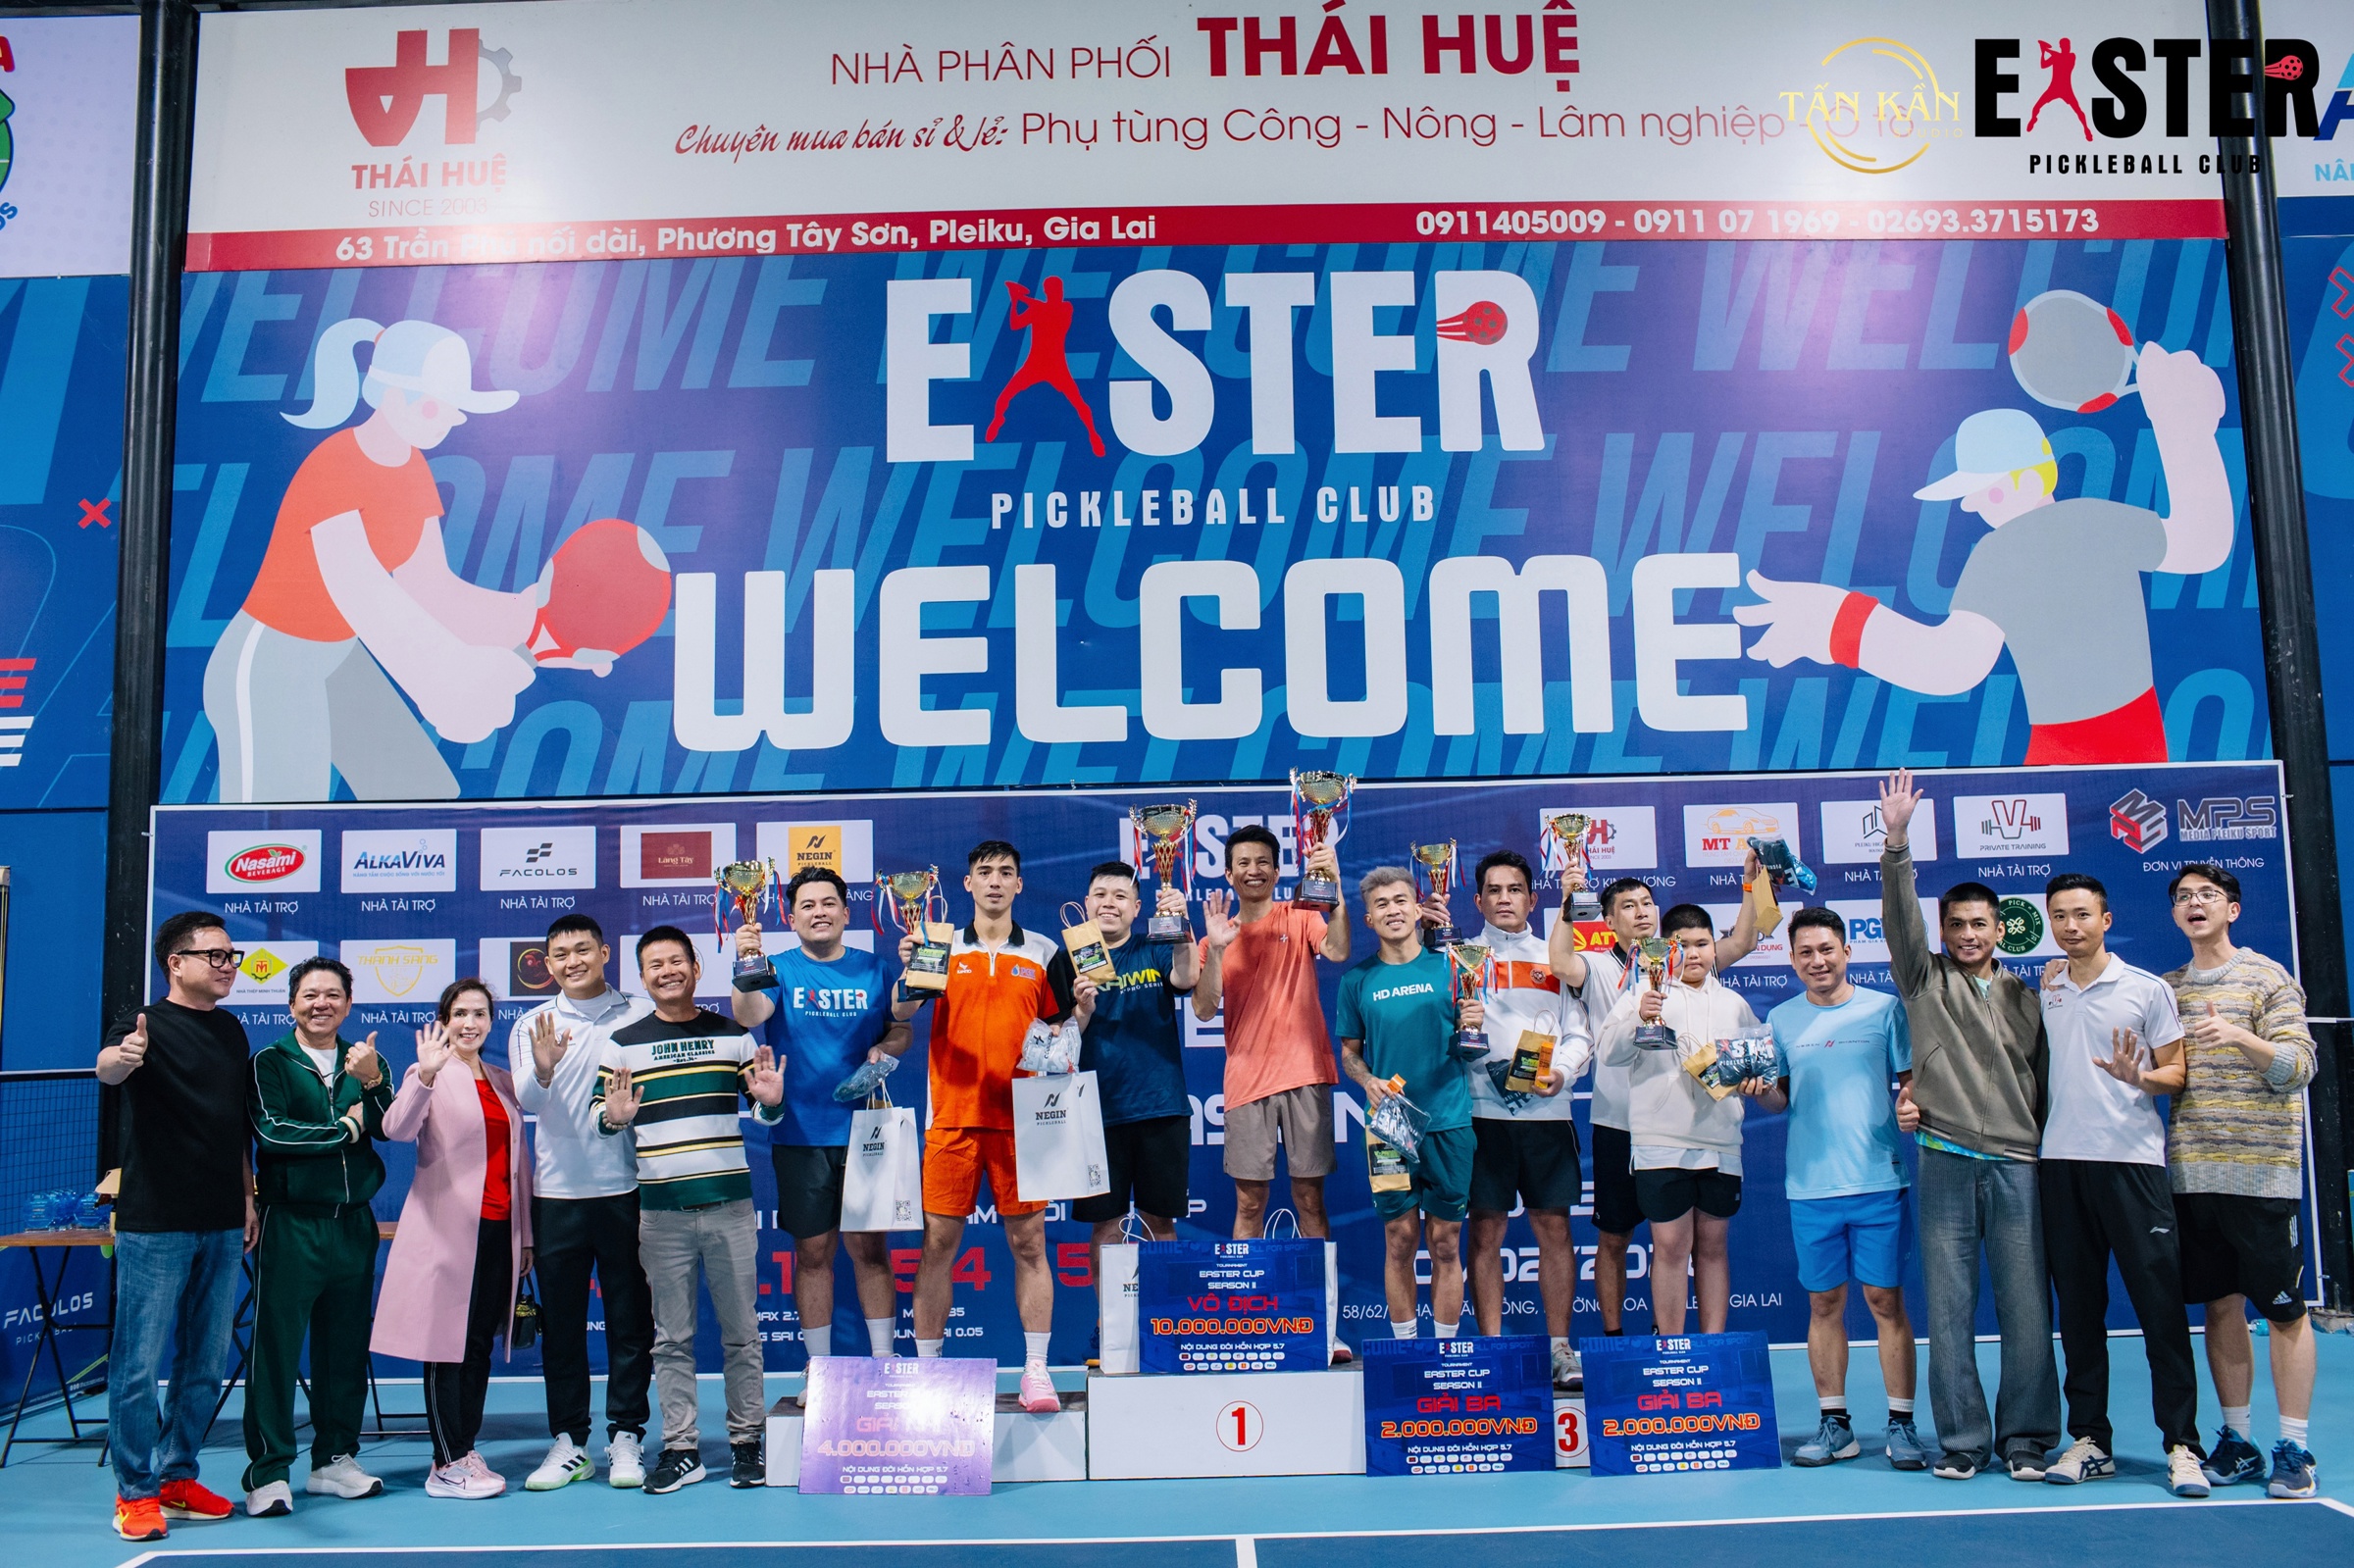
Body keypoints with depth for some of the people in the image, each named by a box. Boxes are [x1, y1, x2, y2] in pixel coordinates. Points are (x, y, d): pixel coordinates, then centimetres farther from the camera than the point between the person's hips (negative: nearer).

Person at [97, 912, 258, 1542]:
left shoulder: (230, 1030, 12)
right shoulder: (147, 1025, -9)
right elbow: (106, 1068, -32)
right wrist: (122, 1057, -55)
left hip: (222, 1225, 7)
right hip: (154, 1226, -6)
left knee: (206, 1363, 12)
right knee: (140, 1362, 0)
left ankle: (176, 1475, 25)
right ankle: (135, 1491, 12)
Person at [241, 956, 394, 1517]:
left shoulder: (367, 1063, 11)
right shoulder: (270, 1062, 0)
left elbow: (388, 1128, -3)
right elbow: (272, 1133, -13)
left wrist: (371, 1082, -20)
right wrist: (347, 1128, -5)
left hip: (352, 1221, 4)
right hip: (291, 1223, -4)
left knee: (347, 1346, 10)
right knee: (276, 1345, -4)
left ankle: (335, 1459, 21)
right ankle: (268, 1472, 3)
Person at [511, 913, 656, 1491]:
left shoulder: (641, 1014, 3)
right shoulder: (532, 1025, 8)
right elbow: (526, 1102, -6)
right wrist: (543, 1070, -25)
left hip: (626, 1188, -1)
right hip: (556, 1191, 2)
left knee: (631, 1318, 3)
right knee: (561, 1321, 7)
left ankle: (627, 1437, 13)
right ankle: (568, 1442, 16)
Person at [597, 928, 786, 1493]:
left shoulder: (734, 1036, 7)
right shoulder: (623, 1043, 6)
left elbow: (765, 1114, 12)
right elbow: (602, 1122, 8)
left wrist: (771, 1102, -10)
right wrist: (613, 1118, -13)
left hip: (730, 1203, 0)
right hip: (661, 1209, 0)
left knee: (741, 1331, 5)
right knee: (672, 1337, 5)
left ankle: (747, 1442, 14)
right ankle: (680, 1448, 14)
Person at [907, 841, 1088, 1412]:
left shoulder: (1044, 952, 7)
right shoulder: (941, 948, 6)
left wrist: (1083, 1009, -8)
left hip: (1021, 1119, 0)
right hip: (953, 1116, 0)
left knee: (1029, 1243, 2)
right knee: (937, 1243, 4)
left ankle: (1036, 1370, 10)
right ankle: (926, 1369, 16)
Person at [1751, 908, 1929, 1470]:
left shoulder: (1884, 1008, 4)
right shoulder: (1781, 1019, 9)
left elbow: (1913, 1082, 6)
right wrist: (1759, 1090, -7)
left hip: (1878, 1179, -2)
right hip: (1810, 1186, 2)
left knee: (1886, 1301, 0)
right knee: (1823, 1303, 6)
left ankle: (1902, 1425, 9)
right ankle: (1834, 1424, 16)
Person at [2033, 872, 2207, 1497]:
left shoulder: (2148, 989, 1)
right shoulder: (2045, 988, 11)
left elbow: (2176, 1073, 1)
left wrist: (2140, 1076, -17)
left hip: (2132, 1160, -3)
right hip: (2060, 1161, 4)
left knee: (2161, 1303, -3)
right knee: (2078, 1306, 7)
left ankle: (2182, 1446, 6)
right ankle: (2089, 1440, 15)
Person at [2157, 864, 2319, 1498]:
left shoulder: (2269, 978, -1)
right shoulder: (2166, 988, 13)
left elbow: (2299, 1065, -10)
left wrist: (2242, 1038, -27)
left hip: (2260, 1169, -4)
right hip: (2192, 1173, 4)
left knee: (2284, 1310, 0)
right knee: (2222, 1306, 9)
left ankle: (2294, 1450, 9)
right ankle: (2236, 1443, 17)